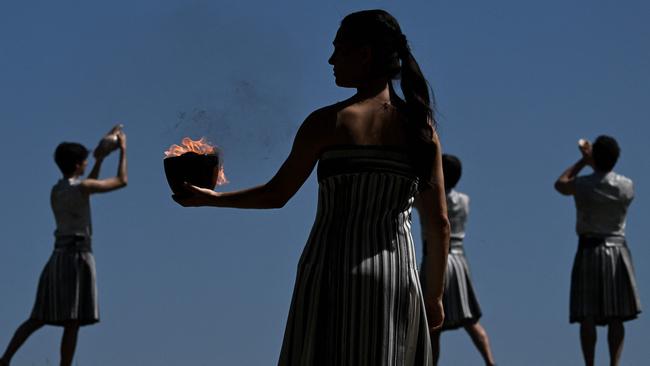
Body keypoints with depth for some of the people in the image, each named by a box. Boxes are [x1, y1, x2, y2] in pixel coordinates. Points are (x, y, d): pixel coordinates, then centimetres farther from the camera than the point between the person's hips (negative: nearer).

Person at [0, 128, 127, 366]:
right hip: (78, 256, -7)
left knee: (38, 318, 8)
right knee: (72, 322, -7)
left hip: (58, 256, 7)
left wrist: (99, 161, 33)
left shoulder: (56, 191, 13)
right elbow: (121, 181, -1)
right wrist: (123, 150, 12)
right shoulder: (81, 186, -9)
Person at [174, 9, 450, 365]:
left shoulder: (328, 123, -4)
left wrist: (211, 198, 19)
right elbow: (439, 222, 3)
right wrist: (435, 294, 14)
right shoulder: (420, 126, 3)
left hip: (332, 273, -2)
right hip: (398, 279, 2)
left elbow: (276, 195, 3)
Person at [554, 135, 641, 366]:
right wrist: (595, 163, 27)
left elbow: (560, 184, 16)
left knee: (588, 317, -1)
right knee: (616, 317, 1)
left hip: (589, 250, -2)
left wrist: (583, 161, 21)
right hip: (617, 250, 2)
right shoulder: (627, 186, -2)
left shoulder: (582, 185, -7)